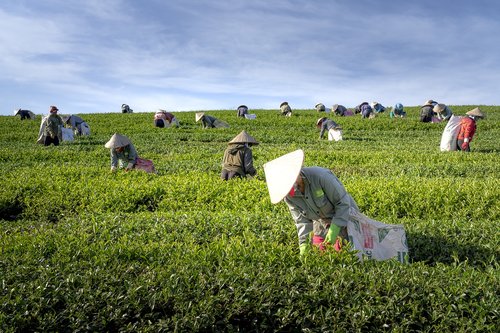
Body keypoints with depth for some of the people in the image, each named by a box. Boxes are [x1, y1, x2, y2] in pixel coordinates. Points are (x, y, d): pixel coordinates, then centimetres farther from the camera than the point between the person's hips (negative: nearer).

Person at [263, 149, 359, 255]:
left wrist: (335, 228, -28)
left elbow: (343, 202, -24)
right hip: (322, 222, 5)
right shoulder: (289, 197, -14)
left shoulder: (320, 176, -32)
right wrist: (303, 243, -17)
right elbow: (301, 220, -6)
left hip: (344, 216, -5)